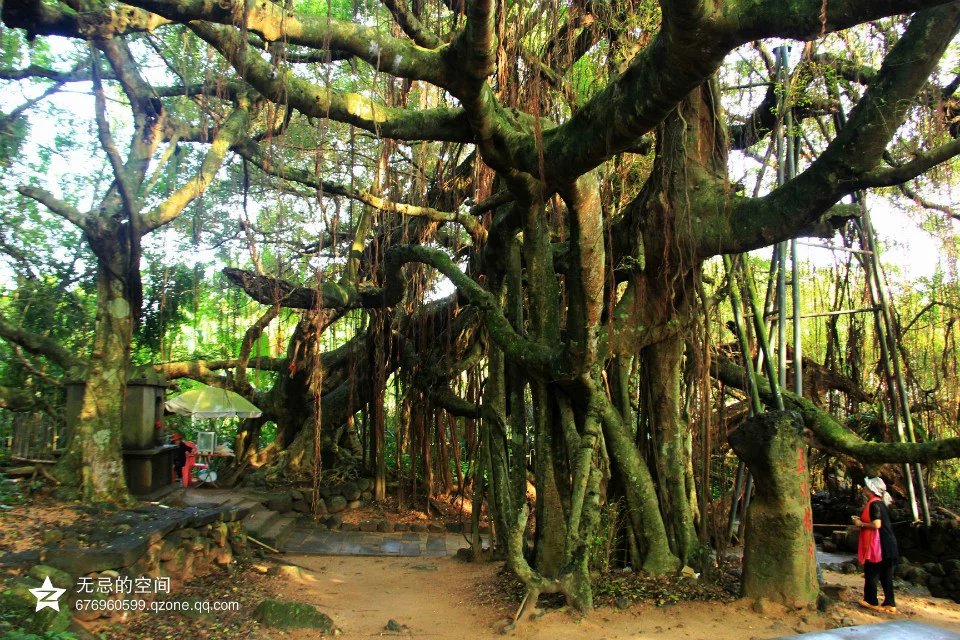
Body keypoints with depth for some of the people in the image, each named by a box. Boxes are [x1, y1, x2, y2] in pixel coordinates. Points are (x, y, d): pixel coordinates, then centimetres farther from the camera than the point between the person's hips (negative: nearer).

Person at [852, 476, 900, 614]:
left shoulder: (874, 504, -15)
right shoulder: (880, 503, 15)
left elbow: (876, 524, -24)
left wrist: (861, 524, -9)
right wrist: (862, 520, 15)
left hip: (878, 546, -9)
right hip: (888, 545, 9)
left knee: (871, 572, 3)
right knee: (885, 575, 12)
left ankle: (871, 601, 10)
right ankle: (890, 604, 15)